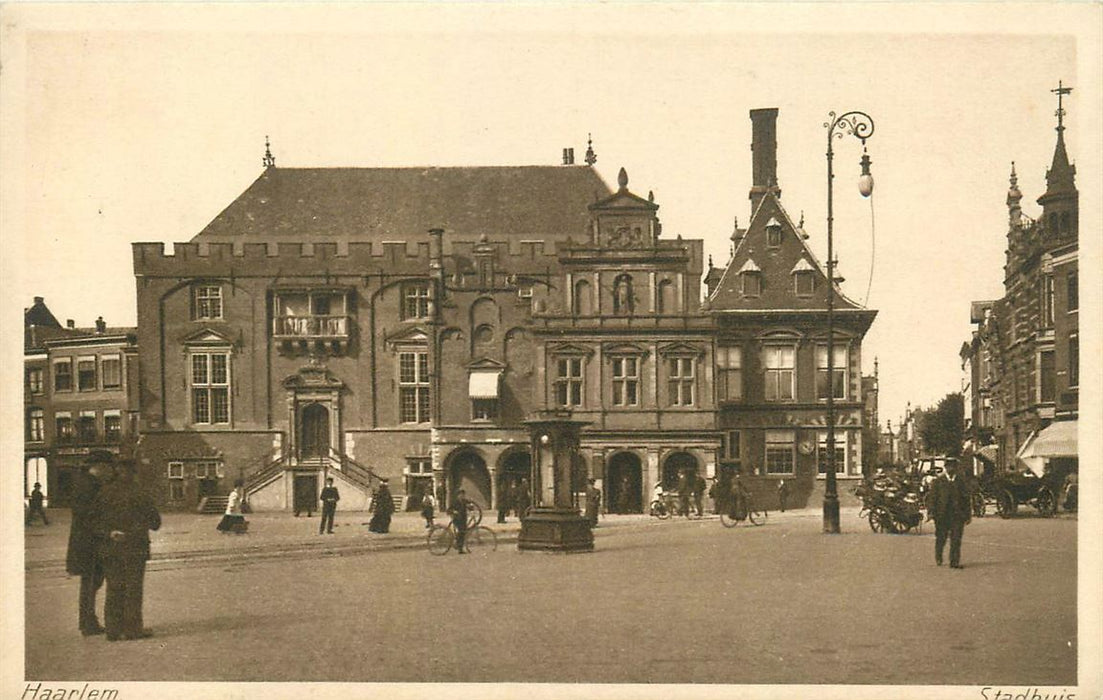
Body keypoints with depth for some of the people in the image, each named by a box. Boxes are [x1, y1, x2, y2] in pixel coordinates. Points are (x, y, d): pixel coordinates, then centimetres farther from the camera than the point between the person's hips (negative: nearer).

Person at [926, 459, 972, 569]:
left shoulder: (960, 482, 11)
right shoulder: (938, 481, 4)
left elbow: (966, 499, 15)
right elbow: (931, 497, 0)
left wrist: (968, 515, 13)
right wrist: (930, 512, -11)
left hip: (957, 515, 1)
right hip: (942, 515, -1)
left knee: (956, 539, -6)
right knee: (941, 538, 7)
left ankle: (955, 562, -4)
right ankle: (938, 557, 32)